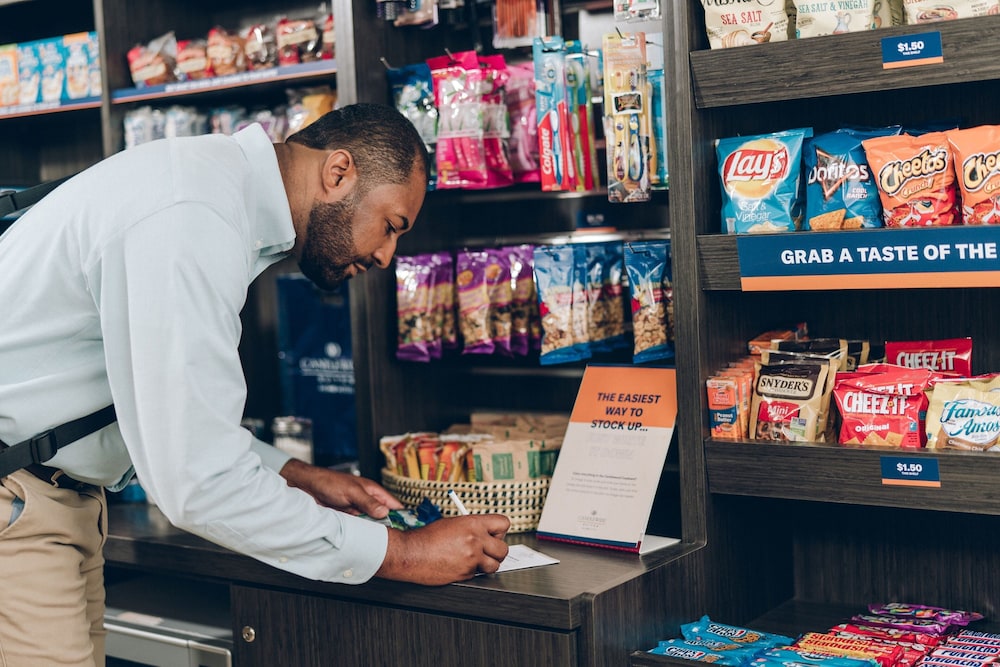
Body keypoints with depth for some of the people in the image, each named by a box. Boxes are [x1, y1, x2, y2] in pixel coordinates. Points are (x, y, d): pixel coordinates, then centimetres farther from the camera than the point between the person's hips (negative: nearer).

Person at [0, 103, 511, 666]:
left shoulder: (214, 186, 8)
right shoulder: (190, 220, -25)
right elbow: (200, 481, -28)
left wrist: (297, 477, 8)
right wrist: (402, 553, -22)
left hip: (64, 489, 10)